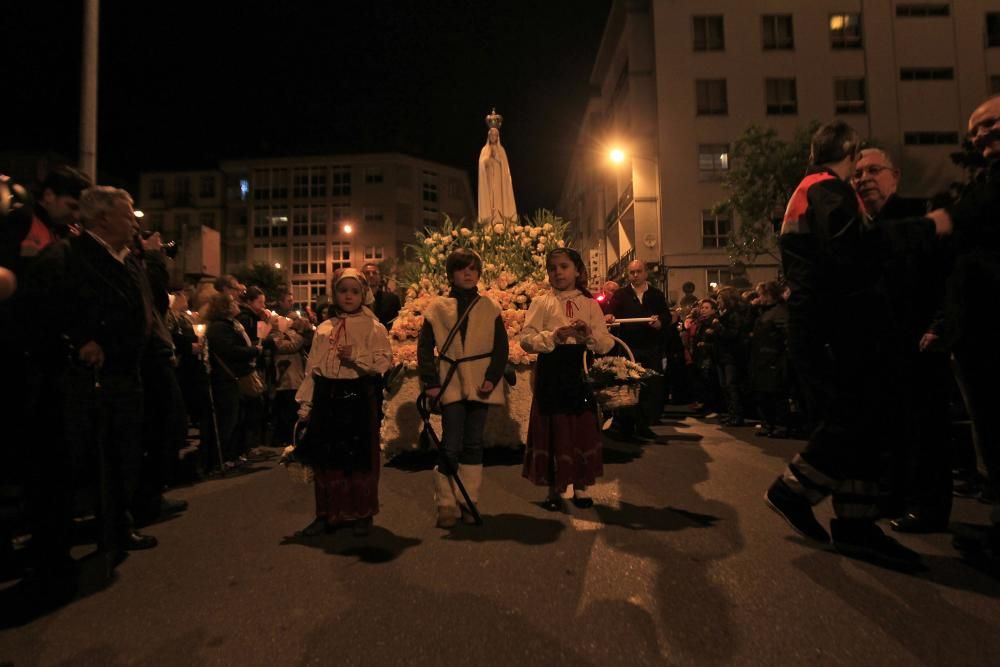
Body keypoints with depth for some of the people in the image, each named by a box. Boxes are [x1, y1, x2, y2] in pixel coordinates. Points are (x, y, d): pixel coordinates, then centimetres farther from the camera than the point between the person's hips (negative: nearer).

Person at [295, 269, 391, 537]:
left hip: (359, 398, -4)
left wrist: (357, 355, -21)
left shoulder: (373, 327, -1)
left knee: (360, 459, 5)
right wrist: (305, 403, 8)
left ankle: (363, 514, 22)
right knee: (326, 459, 11)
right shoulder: (324, 329, 11)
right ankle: (327, 514, 27)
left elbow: (384, 361, -10)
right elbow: (312, 369, 11)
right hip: (327, 399, 4)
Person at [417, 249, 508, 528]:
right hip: (451, 384, -1)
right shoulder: (438, 307, 3)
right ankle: (446, 504, 12)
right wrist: (430, 382, -6)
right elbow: (424, 347, 3)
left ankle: (468, 501, 22)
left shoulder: (490, 307, 6)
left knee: (473, 444, 10)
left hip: (480, 384, 2)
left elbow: (501, 347, 3)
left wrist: (492, 378, -9)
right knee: (450, 445, -1)